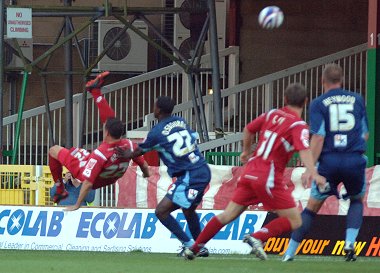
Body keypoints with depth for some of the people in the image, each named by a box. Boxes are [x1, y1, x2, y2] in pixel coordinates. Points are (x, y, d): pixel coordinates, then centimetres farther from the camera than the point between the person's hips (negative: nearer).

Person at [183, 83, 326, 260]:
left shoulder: (272, 114, 11)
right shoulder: (298, 126, -9)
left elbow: (248, 129, 23)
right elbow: (304, 150, -25)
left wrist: (247, 151, 40)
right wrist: (314, 174, -36)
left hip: (250, 171, 7)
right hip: (269, 177, -7)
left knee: (228, 215, 15)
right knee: (294, 221, -2)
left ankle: (194, 248, 17)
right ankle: (257, 238, -18)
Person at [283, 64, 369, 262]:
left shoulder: (318, 104, 2)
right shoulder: (357, 100, 11)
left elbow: (318, 137, -9)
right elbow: (365, 134, 15)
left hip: (329, 162, -1)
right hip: (355, 160, 1)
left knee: (312, 207, 11)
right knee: (357, 201, 26)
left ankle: (290, 252, 10)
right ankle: (350, 243, 4)